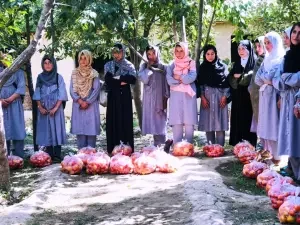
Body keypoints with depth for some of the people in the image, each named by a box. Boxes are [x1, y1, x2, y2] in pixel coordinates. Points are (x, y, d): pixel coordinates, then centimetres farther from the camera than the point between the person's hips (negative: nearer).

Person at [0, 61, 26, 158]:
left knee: (17, 130, -6)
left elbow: (21, 88, -2)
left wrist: (10, 99, -12)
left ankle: (19, 158, -7)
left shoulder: (18, 71, 7)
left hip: (14, 105, -2)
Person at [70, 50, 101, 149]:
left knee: (91, 129, -4)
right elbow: (72, 90, 4)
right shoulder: (74, 73, 9)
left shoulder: (94, 74, 3)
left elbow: (96, 89, -4)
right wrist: (80, 101, -11)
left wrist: (87, 102, -12)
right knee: (79, 130, 1)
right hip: (78, 105, 2)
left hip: (91, 105, -2)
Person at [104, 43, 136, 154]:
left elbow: (133, 79, -12)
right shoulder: (108, 65, 11)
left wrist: (116, 78, -10)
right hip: (113, 96, 1)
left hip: (125, 96, -1)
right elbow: (108, 80, -5)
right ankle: (113, 148, 1)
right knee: (113, 120, -1)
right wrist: (122, 81, -9)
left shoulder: (129, 65, 7)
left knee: (126, 120, -3)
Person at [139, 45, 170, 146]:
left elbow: (166, 83, 2)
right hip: (149, 98, 2)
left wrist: (166, 97, -4)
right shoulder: (144, 66, 8)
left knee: (160, 120, -5)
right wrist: (149, 68, -6)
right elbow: (144, 79, -6)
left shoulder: (163, 67, 4)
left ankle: (159, 145, -5)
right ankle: (157, 144, 6)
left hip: (160, 97, -2)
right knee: (151, 120, 1)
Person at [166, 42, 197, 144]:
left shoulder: (191, 63, 6)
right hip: (176, 95, 1)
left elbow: (192, 77, -10)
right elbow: (169, 80, -5)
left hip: (189, 95, -1)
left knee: (189, 121, -4)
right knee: (176, 121, -4)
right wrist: (184, 79, -8)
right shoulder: (172, 65, 10)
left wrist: (178, 77, -5)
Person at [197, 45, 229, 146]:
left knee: (219, 122, -4)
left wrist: (225, 96, -7)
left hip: (220, 96, -2)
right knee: (208, 122, 2)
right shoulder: (202, 67, 9)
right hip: (207, 96, 2)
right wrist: (202, 97, -3)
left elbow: (226, 82, 1)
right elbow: (200, 83, 7)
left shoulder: (222, 66, 4)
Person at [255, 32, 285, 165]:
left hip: (275, 95, -8)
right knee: (265, 124, 7)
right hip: (265, 95, 8)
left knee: (274, 124, -8)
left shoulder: (283, 59, -6)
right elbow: (258, 79, 10)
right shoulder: (267, 59, 18)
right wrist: (267, 81, -5)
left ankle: (276, 156, -5)